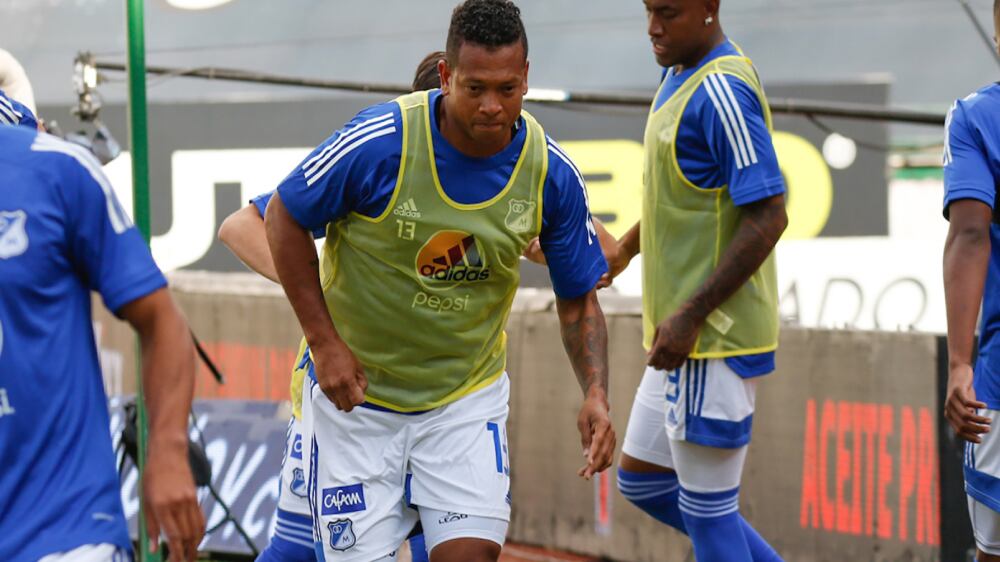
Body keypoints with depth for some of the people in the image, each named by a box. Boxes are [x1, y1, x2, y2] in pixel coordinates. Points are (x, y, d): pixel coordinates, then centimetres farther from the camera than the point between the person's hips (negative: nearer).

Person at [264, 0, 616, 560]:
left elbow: (579, 302, 1)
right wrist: (324, 342, -11)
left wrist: (596, 395, -15)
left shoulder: (552, 173, -12)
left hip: (468, 397, 2)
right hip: (356, 392, -1)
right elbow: (285, 219, -7)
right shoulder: (379, 141, -22)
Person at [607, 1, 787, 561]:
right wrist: (628, 246, 35)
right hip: (684, 333, 10)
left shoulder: (722, 92, -19)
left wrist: (691, 315, -23)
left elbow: (767, 217, -23)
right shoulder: (680, 76, 12)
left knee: (706, 508, -2)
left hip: (715, 338, -10)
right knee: (640, 477, 19)